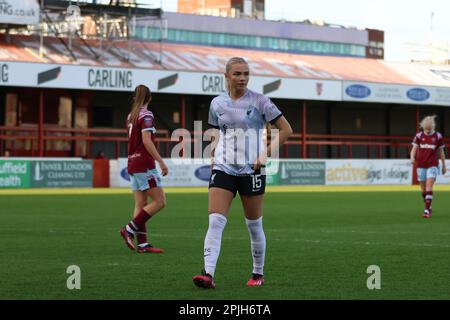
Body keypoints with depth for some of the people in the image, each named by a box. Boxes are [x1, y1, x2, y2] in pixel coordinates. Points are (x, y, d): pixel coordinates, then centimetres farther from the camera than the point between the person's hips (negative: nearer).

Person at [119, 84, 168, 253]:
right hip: (144, 164, -9)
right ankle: (130, 229, -10)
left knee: (141, 204, 7)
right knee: (159, 201, -6)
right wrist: (161, 162, -19)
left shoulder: (131, 116, 13)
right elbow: (146, 141, -20)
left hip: (132, 163, 9)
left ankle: (142, 243, 4)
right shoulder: (146, 115, -10)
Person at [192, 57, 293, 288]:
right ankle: (208, 274, -22)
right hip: (223, 169, 2)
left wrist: (266, 154, -11)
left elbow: (286, 130, -2)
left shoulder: (259, 101, -4)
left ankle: (258, 274, 22)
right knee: (215, 222, -13)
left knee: (254, 225, 6)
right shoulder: (217, 104, 7)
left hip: (251, 171, -2)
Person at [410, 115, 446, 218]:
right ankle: (429, 207, 28)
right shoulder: (419, 136, 2)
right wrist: (412, 157, -26)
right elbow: (414, 148, -5)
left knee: (429, 187, -16)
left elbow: (441, 151, 7)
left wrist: (444, 165, 12)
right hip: (421, 165, 3)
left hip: (432, 165, -3)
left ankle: (427, 210, -18)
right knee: (423, 189, 9)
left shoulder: (438, 136, 0)